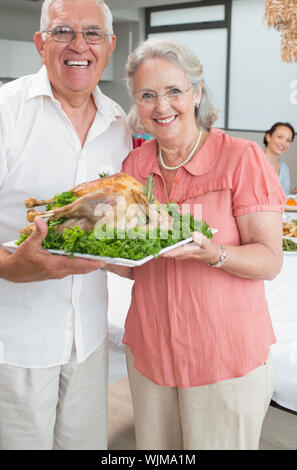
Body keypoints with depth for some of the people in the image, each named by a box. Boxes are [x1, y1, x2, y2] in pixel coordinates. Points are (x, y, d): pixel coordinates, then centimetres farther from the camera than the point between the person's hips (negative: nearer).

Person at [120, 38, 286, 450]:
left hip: (226, 356, -4)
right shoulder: (135, 165, 3)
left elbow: (270, 261, -12)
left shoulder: (241, 158, -11)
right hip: (150, 350, 4)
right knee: (154, 446, 18)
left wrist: (213, 253, -30)